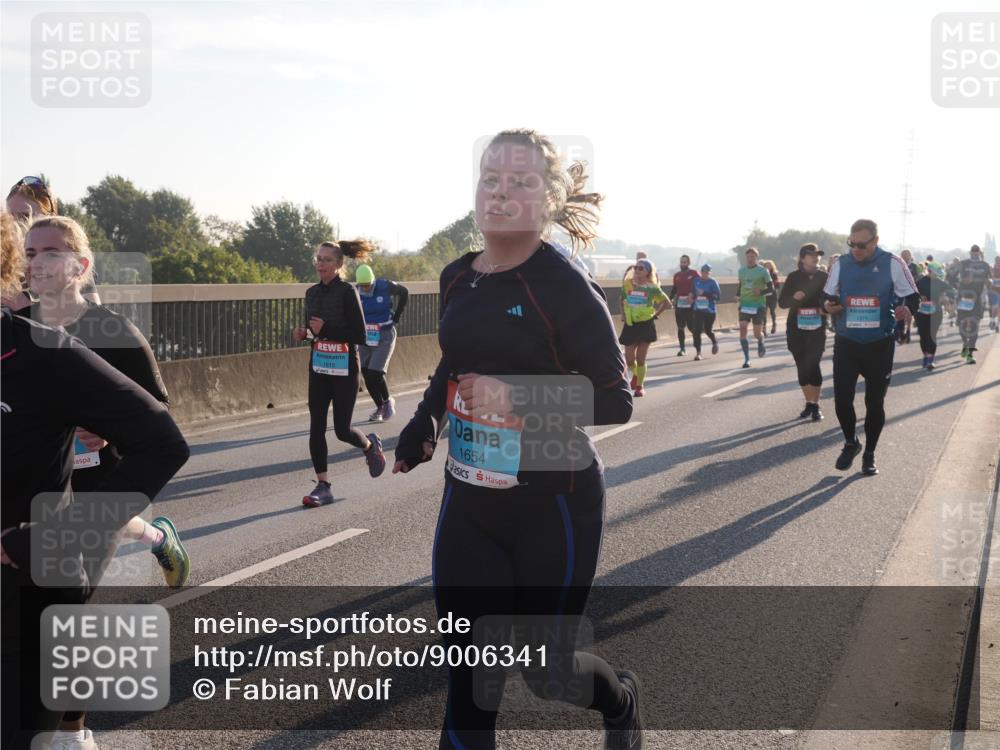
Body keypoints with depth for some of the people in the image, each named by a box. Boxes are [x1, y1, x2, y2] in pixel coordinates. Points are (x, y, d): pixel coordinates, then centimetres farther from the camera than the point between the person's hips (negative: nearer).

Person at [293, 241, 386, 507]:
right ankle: (323, 486, 6)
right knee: (316, 427, -1)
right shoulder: (312, 292, 7)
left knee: (342, 429, -1)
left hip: (344, 369, -6)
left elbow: (360, 336, -16)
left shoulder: (347, 291, -13)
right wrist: (303, 333, -2)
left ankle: (371, 445, 32)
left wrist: (326, 330, -24)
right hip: (318, 367, 6)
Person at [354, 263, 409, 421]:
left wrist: (397, 315, 5)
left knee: (375, 373, -13)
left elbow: (404, 292, 7)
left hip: (384, 337, -3)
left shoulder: (386, 286, -12)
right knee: (367, 375, 2)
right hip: (365, 338, 3)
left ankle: (387, 401, 13)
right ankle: (380, 407, 19)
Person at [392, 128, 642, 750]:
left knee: (545, 670, 11)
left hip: (555, 501, -5)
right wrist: (425, 423, 7)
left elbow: (616, 401, -17)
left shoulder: (565, 288, -16)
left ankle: (621, 699, 47)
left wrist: (522, 399, -28)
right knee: (467, 678, 0)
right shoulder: (458, 278, 3)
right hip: (470, 500, 5)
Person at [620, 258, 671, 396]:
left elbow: (667, 303, 7)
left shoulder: (652, 288, -3)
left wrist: (656, 314, 0)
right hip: (630, 325, 2)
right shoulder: (627, 284, 1)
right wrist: (623, 314, 8)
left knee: (640, 358, -2)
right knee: (629, 359, 3)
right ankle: (635, 375, 35)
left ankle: (639, 386, 12)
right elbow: (622, 299, 19)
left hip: (646, 325, -2)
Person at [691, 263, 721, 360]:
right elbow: (692, 291, 22)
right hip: (698, 310, 3)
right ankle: (698, 352, 0)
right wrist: (693, 297, 8)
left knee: (707, 330, 7)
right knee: (697, 331, -8)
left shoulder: (713, 282, -9)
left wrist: (705, 294, -24)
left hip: (709, 311, -3)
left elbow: (718, 296, -16)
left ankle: (715, 342, 41)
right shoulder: (696, 281, 4)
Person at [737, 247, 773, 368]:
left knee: (757, 333, 1)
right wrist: (740, 298, 12)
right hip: (744, 305, 3)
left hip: (758, 305, -3)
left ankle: (761, 343, 39)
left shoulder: (763, 271, -4)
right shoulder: (741, 270, 8)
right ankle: (746, 359, -7)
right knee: (742, 329, -13)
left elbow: (771, 288, -3)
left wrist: (761, 292, -21)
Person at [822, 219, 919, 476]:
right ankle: (850, 443, 24)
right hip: (846, 342, 2)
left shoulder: (893, 264, -7)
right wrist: (829, 305, -12)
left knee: (875, 402, 6)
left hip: (880, 345, -1)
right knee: (841, 398, -4)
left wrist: (907, 309, -21)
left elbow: (912, 297, 0)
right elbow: (828, 296, 11)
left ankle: (869, 454, 26)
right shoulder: (840, 264, 0)